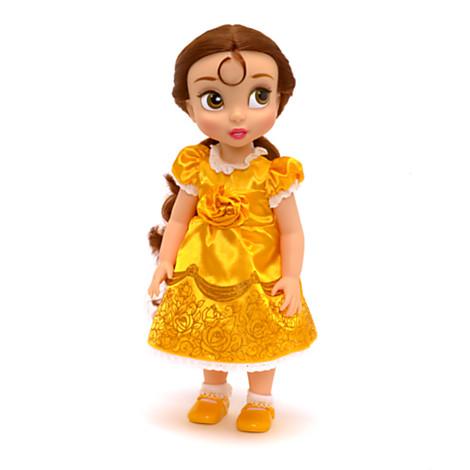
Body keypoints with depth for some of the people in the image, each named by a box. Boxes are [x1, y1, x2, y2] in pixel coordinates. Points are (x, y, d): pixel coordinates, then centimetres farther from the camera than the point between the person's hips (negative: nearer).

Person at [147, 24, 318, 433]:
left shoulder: (273, 174, -17)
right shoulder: (196, 167, -10)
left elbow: (291, 231, -11)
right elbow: (178, 219, -1)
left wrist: (291, 278, -17)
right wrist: (165, 262, -6)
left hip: (259, 277, -2)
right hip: (205, 273, 3)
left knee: (261, 337, 13)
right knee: (211, 333, 19)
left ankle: (260, 399, 35)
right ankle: (214, 391, 42)